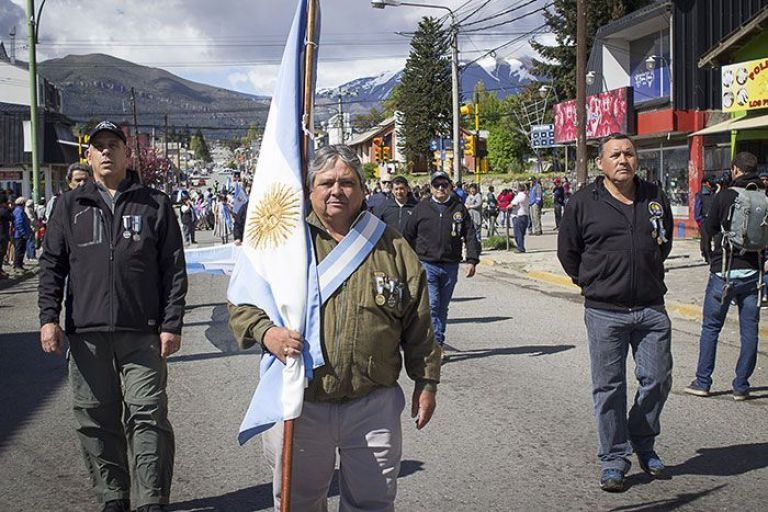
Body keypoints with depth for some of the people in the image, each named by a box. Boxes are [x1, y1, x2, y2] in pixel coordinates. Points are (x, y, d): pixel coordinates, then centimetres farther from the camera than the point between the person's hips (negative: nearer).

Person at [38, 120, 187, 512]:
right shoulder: (70, 206, 11)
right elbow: (51, 265, 11)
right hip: (86, 334, 2)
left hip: (142, 333, -2)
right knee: (96, 419, 7)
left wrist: (171, 324, -3)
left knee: (148, 416, -4)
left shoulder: (155, 204, 6)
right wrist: (48, 317, -1)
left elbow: (174, 269, 4)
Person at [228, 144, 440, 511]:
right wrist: (266, 332, -15)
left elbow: (419, 324, 9)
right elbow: (241, 303, 4)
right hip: (299, 404, 0)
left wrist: (426, 382, 8)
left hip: (373, 407, 0)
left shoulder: (391, 247, 5)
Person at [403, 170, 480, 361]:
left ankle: (437, 344, 20)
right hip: (427, 264, -2)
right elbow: (409, 236, 8)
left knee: (443, 307, 11)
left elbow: (470, 236, 5)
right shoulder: (421, 209, 3)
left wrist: (472, 260, -5)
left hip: (450, 266, 2)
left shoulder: (459, 208, 6)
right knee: (431, 305, -12)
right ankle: (437, 344, -11)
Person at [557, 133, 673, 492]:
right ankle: (614, 458, 15)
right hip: (604, 312, -3)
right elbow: (567, 251, 8)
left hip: (651, 308, 3)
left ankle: (643, 443, 29)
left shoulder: (655, 198, 6)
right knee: (609, 387, 3)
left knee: (657, 379, 7)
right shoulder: (583, 202, -3)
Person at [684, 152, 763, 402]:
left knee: (710, 327, 8)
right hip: (753, 272, 3)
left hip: (724, 271, -3)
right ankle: (741, 386, 11)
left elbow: (709, 229, 2)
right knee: (749, 330, 8)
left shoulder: (724, 196, -9)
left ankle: (702, 382, 10)